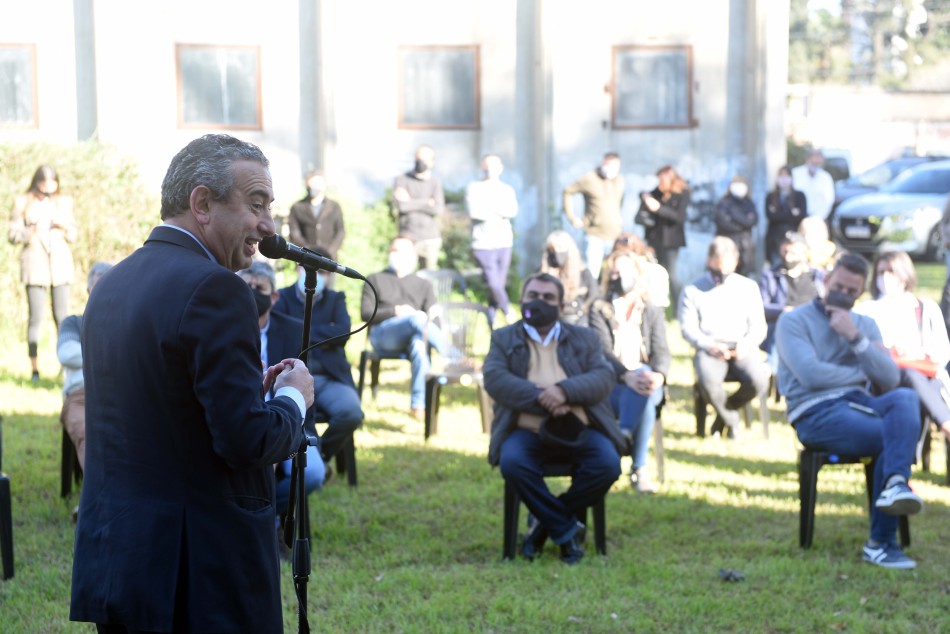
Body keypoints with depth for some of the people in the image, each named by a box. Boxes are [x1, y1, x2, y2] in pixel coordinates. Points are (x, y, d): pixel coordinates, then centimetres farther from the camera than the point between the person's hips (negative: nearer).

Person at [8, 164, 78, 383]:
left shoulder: (64, 202, 13)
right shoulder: (23, 203, 5)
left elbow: (73, 235, 15)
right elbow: (13, 235, 3)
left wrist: (64, 227, -6)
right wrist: (31, 232, -15)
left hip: (60, 264, 2)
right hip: (35, 265, -2)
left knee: (62, 316, -2)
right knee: (36, 318, -6)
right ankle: (34, 369, -3)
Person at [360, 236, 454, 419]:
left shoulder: (424, 285, 30)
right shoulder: (376, 280, 26)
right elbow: (365, 314, 10)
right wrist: (395, 311, -6)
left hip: (412, 335, 1)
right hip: (382, 333, -1)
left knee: (419, 344, -40)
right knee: (418, 318, -35)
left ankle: (418, 404, -51)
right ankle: (456, 360, -41)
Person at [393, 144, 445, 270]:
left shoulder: (435, 182, 7)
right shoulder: (402, 179, 0)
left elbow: (438, 209, -7)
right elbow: (401, 205, -16)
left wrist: (412, 203, -10)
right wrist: (427, 202, -8)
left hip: (430, 239, 2)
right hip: (408, 238, -2)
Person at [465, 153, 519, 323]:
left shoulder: (507, 190, 11)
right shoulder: (474, 188, 1)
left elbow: (513, 211, -7)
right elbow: (474, 211, -14)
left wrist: (488, 210, -16)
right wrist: (499, 214, -6)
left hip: (504, 243, 4)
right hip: (483, 244, -4)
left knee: (500, 284, 4)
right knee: (493, 283, -12)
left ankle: (489, 321, 15)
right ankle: (508, 311, 12)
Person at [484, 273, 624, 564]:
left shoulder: (585, 338, 20)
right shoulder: (503, 339, 17)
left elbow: (604, 377, 4)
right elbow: (494, 379, -2)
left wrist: (565, 391, -16)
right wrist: (541, 398, -16)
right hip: (526, 431, -1)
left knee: (608, 465, -28)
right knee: (512, 463, -34)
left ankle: (546, 523, -7)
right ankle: (567, 529, -16)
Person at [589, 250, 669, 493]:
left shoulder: (653, 313, 16)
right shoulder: (600, 311, 8)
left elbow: (661, 351, 0)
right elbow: (603, 352, -9)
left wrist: (658, 375, -27)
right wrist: (628, 376, -32)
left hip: (646, 384, 2)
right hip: (611, 387, -2)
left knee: (645, 393, -37)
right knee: (643, 400, -37)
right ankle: (639, 468, -39)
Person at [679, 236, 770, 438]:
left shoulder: (748, 287, 16)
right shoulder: (693, 290, 10)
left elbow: (759, 326, 12)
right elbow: (688, 328, 2)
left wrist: (746, 344, -11)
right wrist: (709, 346, -16)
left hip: (741, 349, 2)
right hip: (709, 350, -2)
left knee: (758, 380, -31)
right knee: (708, 381, -37)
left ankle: (725, 410, 4)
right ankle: (730, 419, -4)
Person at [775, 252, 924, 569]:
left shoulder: (865, 325, 20)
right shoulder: (794, 322, 5)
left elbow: (890, 379, 5)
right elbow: (810, 374, -13)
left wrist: (855, 338, -7)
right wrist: (861, 374, 1)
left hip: (858, 403, 5)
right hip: (816, 413, -5)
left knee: (905, 398, -32)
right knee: (896, 436, -29)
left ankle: (896, 484, -50)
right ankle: (881, 542, -29)